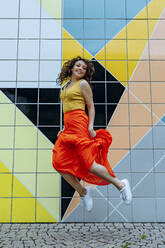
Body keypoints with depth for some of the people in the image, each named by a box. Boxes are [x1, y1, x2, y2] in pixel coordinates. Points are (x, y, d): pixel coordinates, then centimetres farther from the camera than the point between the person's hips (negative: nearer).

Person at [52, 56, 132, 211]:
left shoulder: (83, 84, 1)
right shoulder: (66, 85, 22)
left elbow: (91, 107, -2)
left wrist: (90, 126, -15)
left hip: (79, 123, -7)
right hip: (68, 127, 8)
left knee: (88, 164, -10)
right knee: (59, 163, -2)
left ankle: (120, 184, 7)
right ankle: (83, 192, 11)